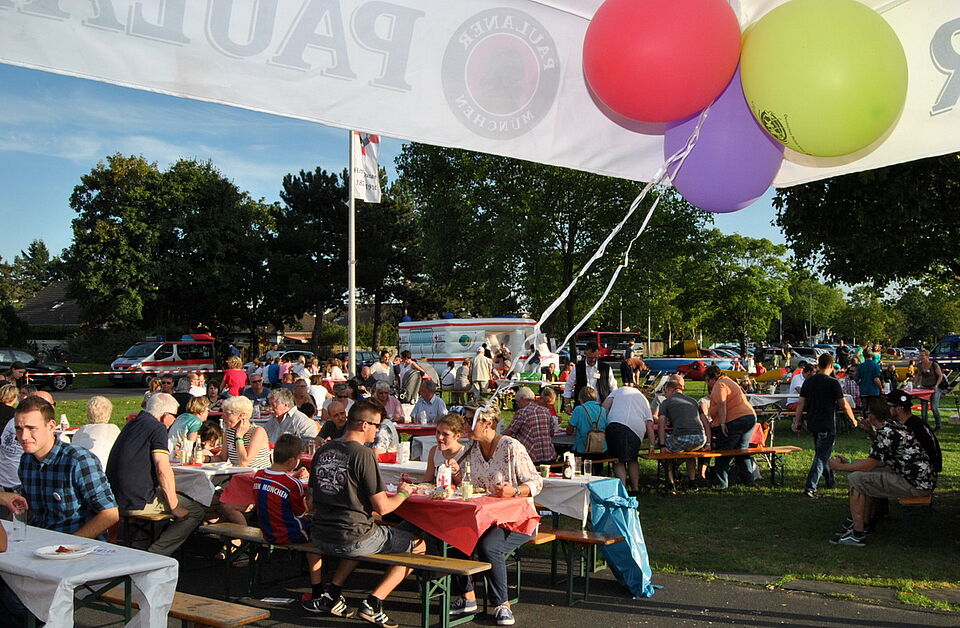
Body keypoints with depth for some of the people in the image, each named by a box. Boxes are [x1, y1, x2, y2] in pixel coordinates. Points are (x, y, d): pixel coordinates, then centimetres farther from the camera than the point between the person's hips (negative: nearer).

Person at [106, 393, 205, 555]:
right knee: (196, 512, -1)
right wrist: (174, 507, -12)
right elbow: (163, 470, -18)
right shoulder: (157, 428, -11)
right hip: (138, 502, -9)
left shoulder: (132, 424, 17)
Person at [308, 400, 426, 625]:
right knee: (418, 544, 7)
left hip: (320, 537, 8)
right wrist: (402, 493, 7)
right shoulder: (364, 454, -15)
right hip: (351, 539, -8)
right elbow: (382, 507, -14)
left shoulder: (322, 450, 6)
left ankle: (331, 594, 24)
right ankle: (373, 603, 1)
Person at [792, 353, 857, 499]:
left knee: (822, 453, 22)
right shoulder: (833, 383, -12)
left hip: (812, 425, 6)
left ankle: (830, 481, 37)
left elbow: (801, 404, 4)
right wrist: (853, 419, 6)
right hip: (827, 426, -6)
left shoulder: (808, 381, 4)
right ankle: (810, 487, -13)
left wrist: (797, 422, 10)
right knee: (821, 456, -4)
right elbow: (844, 405, -10)